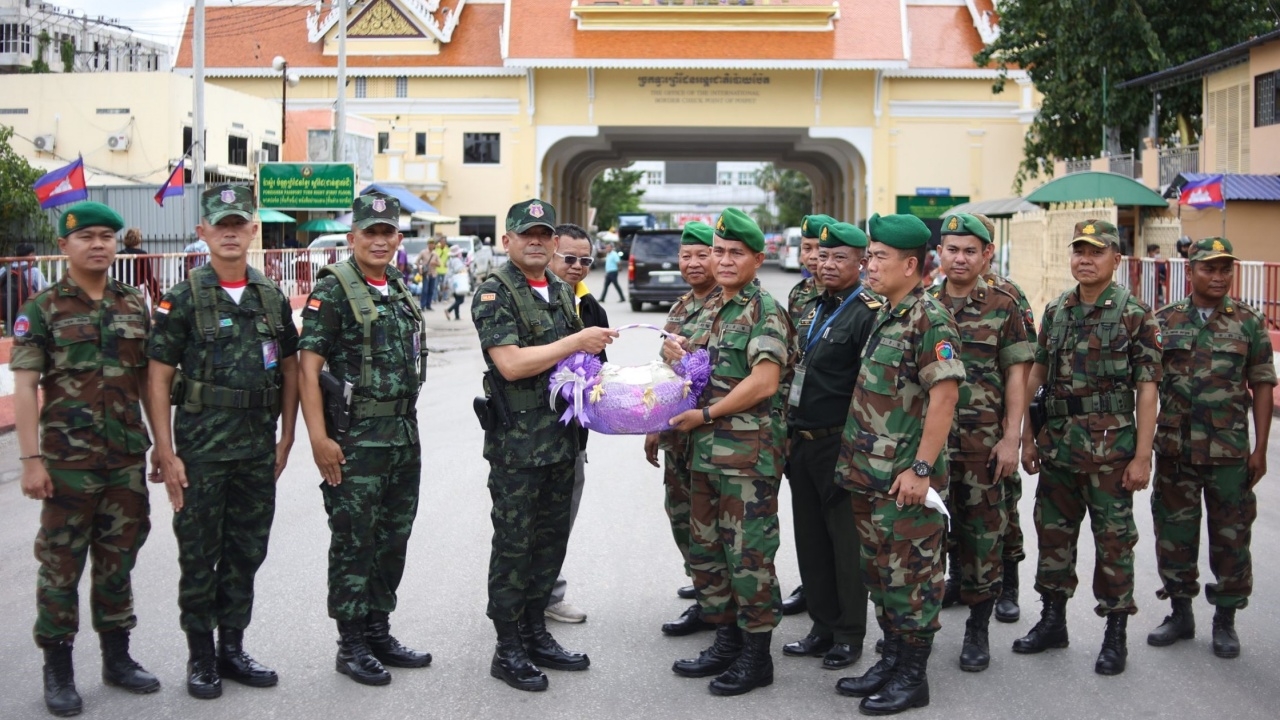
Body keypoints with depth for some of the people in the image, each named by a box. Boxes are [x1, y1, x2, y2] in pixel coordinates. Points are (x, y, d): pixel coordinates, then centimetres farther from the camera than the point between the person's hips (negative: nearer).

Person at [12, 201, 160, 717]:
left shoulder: (135, 306, 8)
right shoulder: (42, 310, -4)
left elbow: (150, 381, 12)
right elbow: (25, 387, -8)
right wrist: (31, 460, -14)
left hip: (127, 458, 4)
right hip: (69, 460, -4)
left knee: (118, 560, 13)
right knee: (62, 565, 3)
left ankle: (117, 658, 24)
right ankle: (58, 669, 14)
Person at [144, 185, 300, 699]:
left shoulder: (273, 299, 7)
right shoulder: (183, 299, -6)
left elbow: (290, 369, 13)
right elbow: (157, 378, -8)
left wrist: (285, 439, 7)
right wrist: (166, 454, -12)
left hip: (258, 451, 4)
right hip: (201, 449, -4)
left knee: (246, 553, 12)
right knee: (199, 557, 4)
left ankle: (232, 648, 25)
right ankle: (201, 657, 16)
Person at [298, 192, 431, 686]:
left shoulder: (400, 290, 13)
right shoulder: (333, 289, -9)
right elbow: (308, 366, -14)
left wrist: (408, 426, 18)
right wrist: (319, 437, -21)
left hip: (404, 435, 7)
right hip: (355, 440, -7)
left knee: (393, 540, 13)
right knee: (353, 543, 0)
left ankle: (379, 634, 25)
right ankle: (351, 645, 10)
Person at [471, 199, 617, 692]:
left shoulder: (562, 292, 14)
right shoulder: (494, 293, -10)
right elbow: (510, 363, -21)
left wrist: (594, 355, 6)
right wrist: (577, 342, -19)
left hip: (561, 437, 8)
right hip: (517, 442, -7)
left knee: (551, 540, 14)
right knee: (514, 545, 0)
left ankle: (536, 636, 26)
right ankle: (508, 651, 10)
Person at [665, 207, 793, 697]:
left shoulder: (764, 310, -10)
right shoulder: (712, 309, 16)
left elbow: (765, 382, -21)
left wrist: (704, 414, -17)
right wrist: (674, 350, 4)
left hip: (747, 454, -9)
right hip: (705, 452, 9)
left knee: (748, 555, -2)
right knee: (705, 551, 15)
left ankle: (756, 656, 9)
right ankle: (726, 641, 28)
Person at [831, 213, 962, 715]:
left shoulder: (929, 320, -15)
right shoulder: (885, 316, 14)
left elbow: (945, 394, -21)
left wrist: (921, 468, -23)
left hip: (906, 478, -9)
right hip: (870, 474, 9)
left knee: (910, 575, 0)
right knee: (879, 570, 16)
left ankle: (912, 677, 11)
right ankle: (891, 661, 28)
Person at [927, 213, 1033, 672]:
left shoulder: (1003, 308, 1)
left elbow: (1016, 378, 0)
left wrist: (1011, 439, -6)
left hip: (982, 444, -2)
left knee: (981, 532, 4)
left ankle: (978, 630, 16)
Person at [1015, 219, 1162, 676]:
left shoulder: (1136, 316, -6)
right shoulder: (1056, 311, 9)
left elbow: (1147, 390, -8)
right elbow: (1036, 376, 13)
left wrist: (1142, 456, -13)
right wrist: (1027, 438, 9)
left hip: (1111, 446, -5)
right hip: (1057, 444, 5)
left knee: (1114, 539, 3)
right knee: (1053, 532, 12)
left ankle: (1116, 634, 14)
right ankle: (1052, 622, 26)